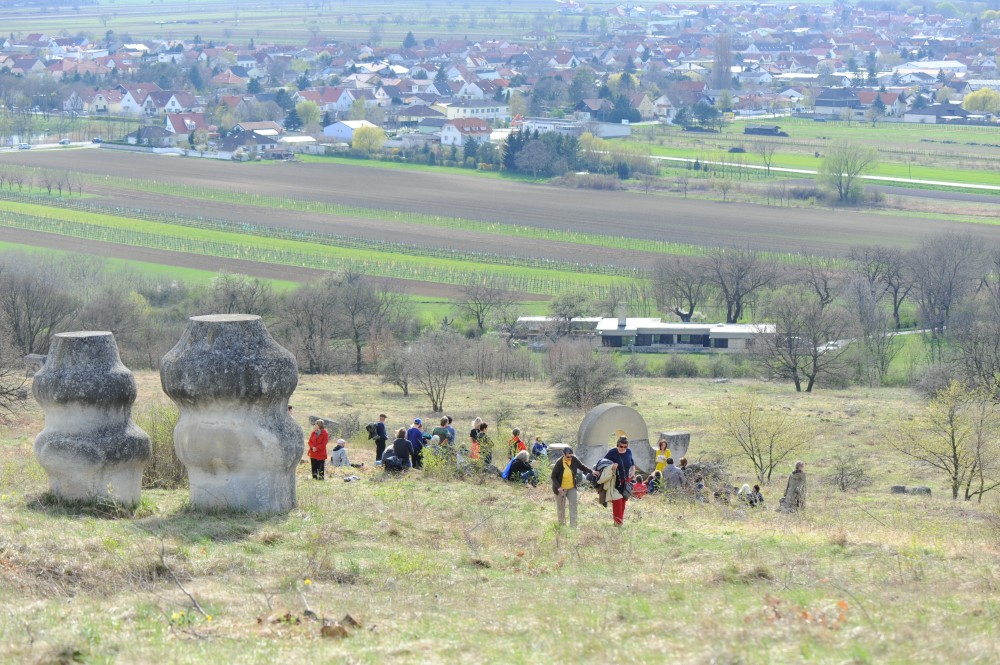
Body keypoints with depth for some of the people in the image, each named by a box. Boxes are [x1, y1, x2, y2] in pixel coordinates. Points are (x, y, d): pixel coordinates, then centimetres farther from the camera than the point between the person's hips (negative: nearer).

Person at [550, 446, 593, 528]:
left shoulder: (574, 460, -12)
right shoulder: (559, 463, -23)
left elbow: (581, 466, 8)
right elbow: (553, 477, -16)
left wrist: (591, 471, -5)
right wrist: (558, 487, -29)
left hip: (572, 488, 3)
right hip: (561, 489, -3)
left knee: (573, 506, -3)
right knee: (561, 508, 8)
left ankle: (573, 526, -1)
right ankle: (562, 526, 24)